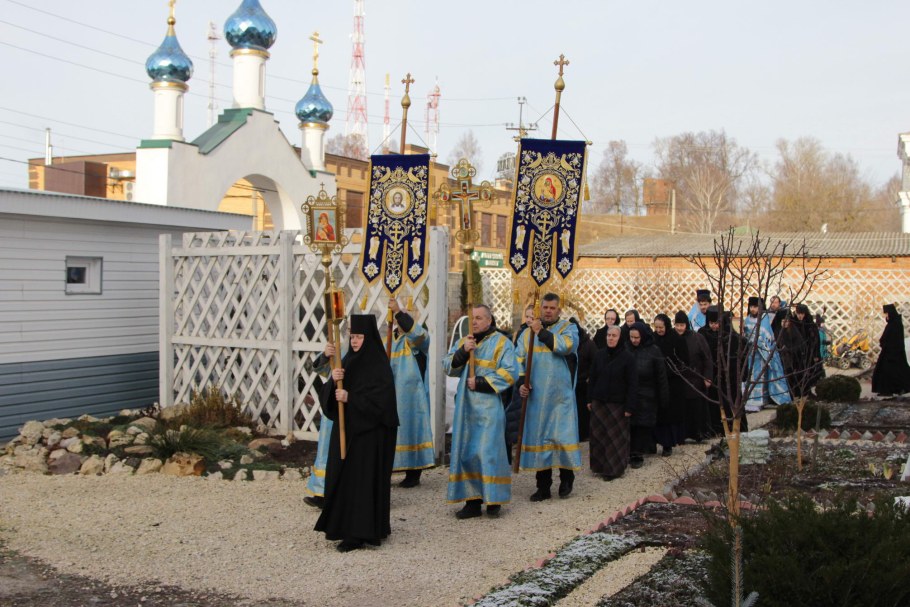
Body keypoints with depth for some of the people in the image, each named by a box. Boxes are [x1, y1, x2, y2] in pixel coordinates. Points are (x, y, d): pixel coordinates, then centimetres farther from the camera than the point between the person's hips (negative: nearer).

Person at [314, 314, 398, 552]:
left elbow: (380, 401, -19)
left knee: (364, 478, -4)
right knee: (342, 476, 10)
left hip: (369, 434, -7)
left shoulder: (379, 367, -11)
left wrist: (350, 398, -20)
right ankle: (342, 525, 21)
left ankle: (361, 533, 2)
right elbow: (329, 396, 6)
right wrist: (333, 382, -15)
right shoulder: (347, 361, 9)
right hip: (346, 430, 7)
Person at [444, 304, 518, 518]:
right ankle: (472, 500, 8)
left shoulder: (501, 342, 0)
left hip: (488, 406, -5)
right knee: (466, 451, 4)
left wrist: (481, 382, -12)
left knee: (488, 450, -7)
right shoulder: (463, 342, 16)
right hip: (465, 405, 5)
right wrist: (463, 351, -10)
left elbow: (509, 372, -9)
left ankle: (494, 498, 3)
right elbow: (448, 366, 7)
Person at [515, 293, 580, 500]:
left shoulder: (568, 328, 3)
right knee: (538, 436, 5)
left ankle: (566, 478, 17)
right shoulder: (528, 332, 13)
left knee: (562, 434, -4)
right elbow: (519, 359, 8)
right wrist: (521, 382, -6)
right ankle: (543, 485, 13)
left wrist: (541, 332, -17)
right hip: (536, 396, 3)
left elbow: (566, 346, -19)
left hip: (560, 395, -3)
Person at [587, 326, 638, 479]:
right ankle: (600, 466, 20)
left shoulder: (627, 357, -9)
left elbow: (633, 384, -11)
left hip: (618, 404, -4)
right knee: (599, 435, 8)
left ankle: (613, 469, 12)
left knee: (616, 437, 1)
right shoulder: (600, 355, 5)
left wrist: (630, 407, -15)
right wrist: (590, 399, 7)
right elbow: (592, 378, 11)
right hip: (599, 402, 4)